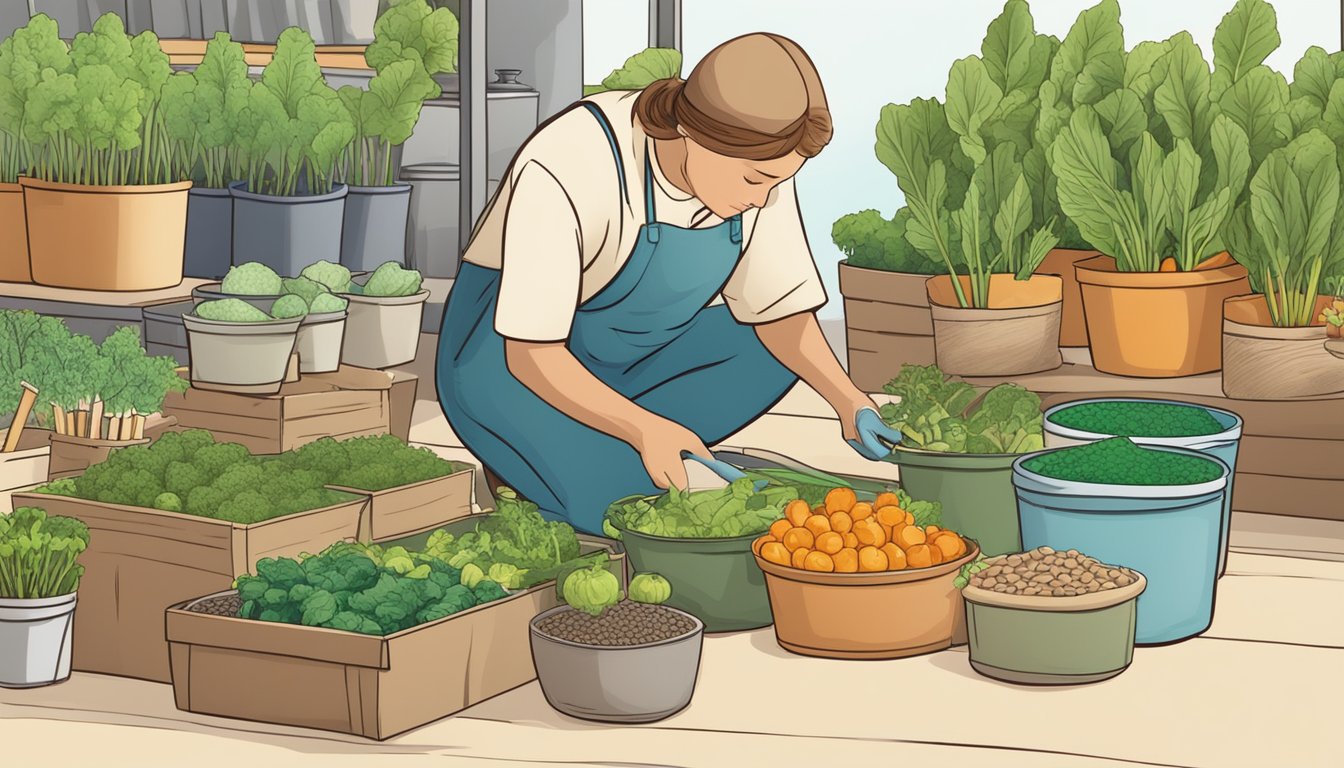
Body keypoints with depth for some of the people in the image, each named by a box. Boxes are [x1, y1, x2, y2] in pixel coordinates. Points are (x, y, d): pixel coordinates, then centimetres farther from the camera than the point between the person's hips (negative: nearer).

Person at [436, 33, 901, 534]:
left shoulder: (753, 155, -15)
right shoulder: (569, 173, -34)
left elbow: (780, 312, -7)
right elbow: (531, 354, -33)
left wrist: (848, 401, -24)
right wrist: (646, 430, -46)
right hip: (503, 360, -7)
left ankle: (602, 454, 3)